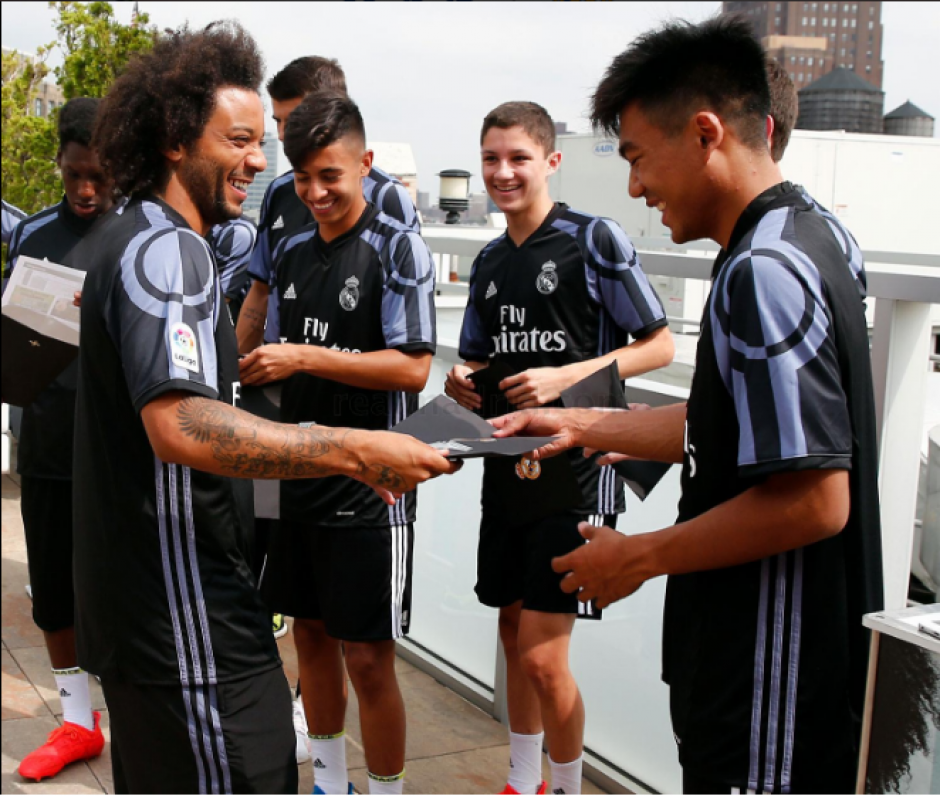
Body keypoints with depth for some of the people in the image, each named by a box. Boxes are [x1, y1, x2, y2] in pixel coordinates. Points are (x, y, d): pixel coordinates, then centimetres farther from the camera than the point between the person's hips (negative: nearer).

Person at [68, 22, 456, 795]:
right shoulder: (166, 250, -18)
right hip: (187, 612, -11)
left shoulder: (118, 239, 14)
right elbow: (181, 428, -33)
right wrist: (357, 452, -33)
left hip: (136, 605, 11)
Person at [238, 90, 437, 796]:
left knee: (367, 657, 0)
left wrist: (306, 358, -22)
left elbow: (413, 366, -18)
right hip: (300, 475, 7)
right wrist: (259, 365, -2)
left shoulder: (398, 248, -10)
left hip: (369, 487, -7)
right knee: (311, 635, 17)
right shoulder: (293, 251, 10)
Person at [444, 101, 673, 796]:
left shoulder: (595, 240, -8)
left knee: (543, 657, -8)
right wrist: (463, 384, -1)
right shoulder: (489, 263, 12)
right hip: (507, 468, 7)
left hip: (576, 474, -7)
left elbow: (660, 346, -8)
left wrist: (567, 376, -19)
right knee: (513, 633, 16)